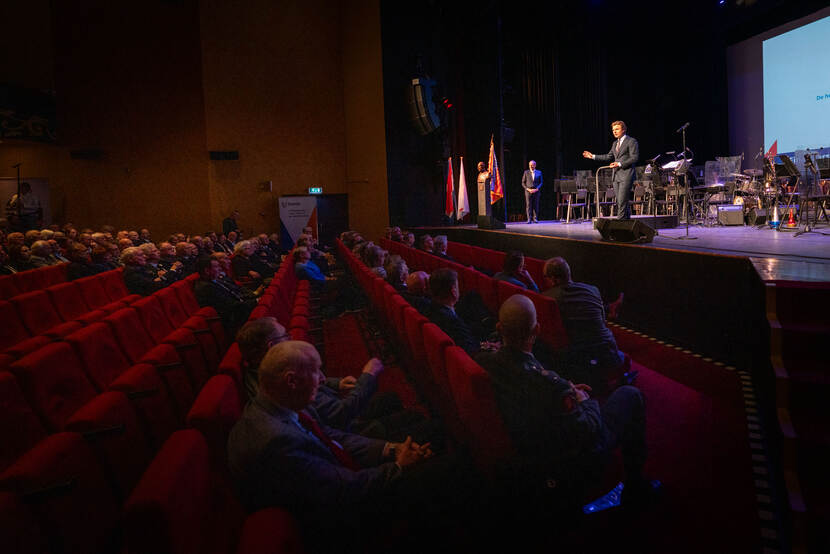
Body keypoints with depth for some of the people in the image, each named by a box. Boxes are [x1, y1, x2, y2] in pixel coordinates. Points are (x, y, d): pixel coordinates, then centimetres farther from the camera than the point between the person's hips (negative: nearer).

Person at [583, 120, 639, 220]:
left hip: (626, 175, -8)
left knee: (622, 201, -13)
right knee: (620, 201, 9)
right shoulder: (615, 143, 20)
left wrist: (620, 164, -19)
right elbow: (609, 156, 24)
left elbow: (634, 158, -11)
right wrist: (593, 156, 17)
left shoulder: (631, 141, -4)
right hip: (616, 175, 8)